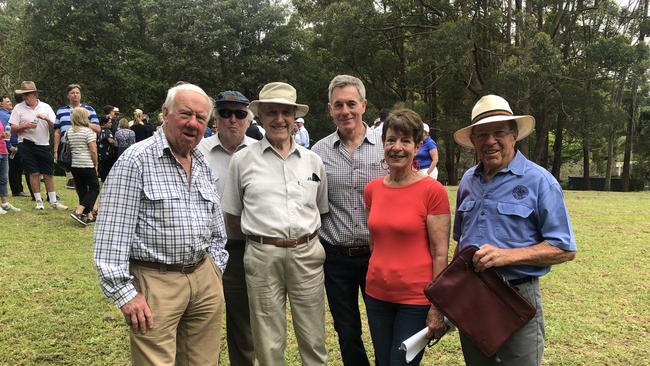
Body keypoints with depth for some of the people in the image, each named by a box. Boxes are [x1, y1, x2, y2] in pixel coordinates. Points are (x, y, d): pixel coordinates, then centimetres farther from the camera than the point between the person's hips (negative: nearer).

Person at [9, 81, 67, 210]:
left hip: (44, 145, 1)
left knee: (48, 174, 3)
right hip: (27, 145, -1)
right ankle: (38, 201, 11)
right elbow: (13, 129, -1)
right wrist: (25, 126, -18)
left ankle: (53, 201, 9)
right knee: (34, 173, 0)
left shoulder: (45, 107, 6)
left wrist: (47, 119, -17)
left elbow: (54, 127, 2)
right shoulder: (18, 108, 1)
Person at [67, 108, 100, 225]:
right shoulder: (88, 131, -10)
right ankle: (78, 211, -12)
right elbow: (93, 151, -13)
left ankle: (89, 215, 16)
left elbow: (68, 148, 14)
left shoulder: (69, 132, 9)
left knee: (82, 190, 12)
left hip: (74, 165, 7)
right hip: (87, 165, -7)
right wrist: (96, 164, -3)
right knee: (94, 188, 3)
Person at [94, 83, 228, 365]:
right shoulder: (136, 161, -10)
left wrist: (216, 269, 14)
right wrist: (124, 293, -15)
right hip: (156, 282, -6)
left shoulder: (203, 165, 11)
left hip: (205, 279, 6)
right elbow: (111, 233, -13)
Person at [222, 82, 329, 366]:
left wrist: (304, 233, 5)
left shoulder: (313, 161, 7)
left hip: (307, 254, 2)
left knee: (314, 339, 10)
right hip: (263, 256, -1)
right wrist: (262, 234, 2)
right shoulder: (242, 160, 1)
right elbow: (232, 219, 6)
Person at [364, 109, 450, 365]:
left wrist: (437, 307, -12)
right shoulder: (372, 189, 3)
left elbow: (440, 253, -12)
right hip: (377, 295, 5)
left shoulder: (432, 191, -12)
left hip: (416, 299, -5)